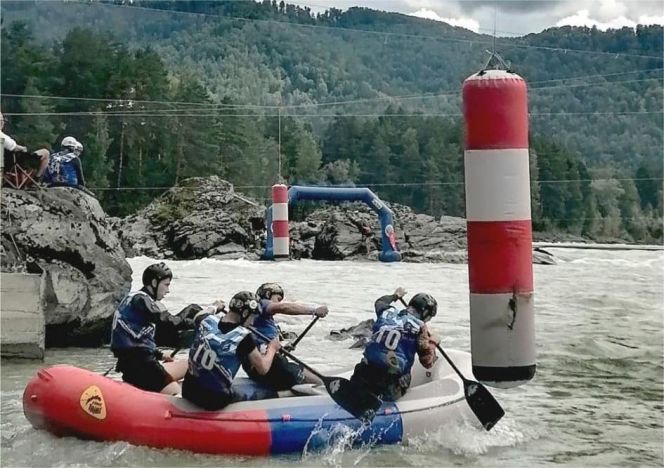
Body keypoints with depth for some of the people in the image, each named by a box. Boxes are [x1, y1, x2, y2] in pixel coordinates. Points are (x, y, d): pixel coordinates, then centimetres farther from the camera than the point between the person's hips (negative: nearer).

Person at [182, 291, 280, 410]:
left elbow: (199, 314, 22)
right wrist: (272, 348, 7)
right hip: (215, 403, -5)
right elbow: (263, 369, -10)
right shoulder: (244, 336, -19)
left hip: (188, 392, 5)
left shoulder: (207, 320, -4)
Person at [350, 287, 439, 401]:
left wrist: (395, 296, 53)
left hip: (366, 371, 5)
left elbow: (379, 302, 37)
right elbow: (428, 362, -2)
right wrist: (432, 342, 15)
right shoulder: (419, 327, -3)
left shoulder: (387, 312, 10)